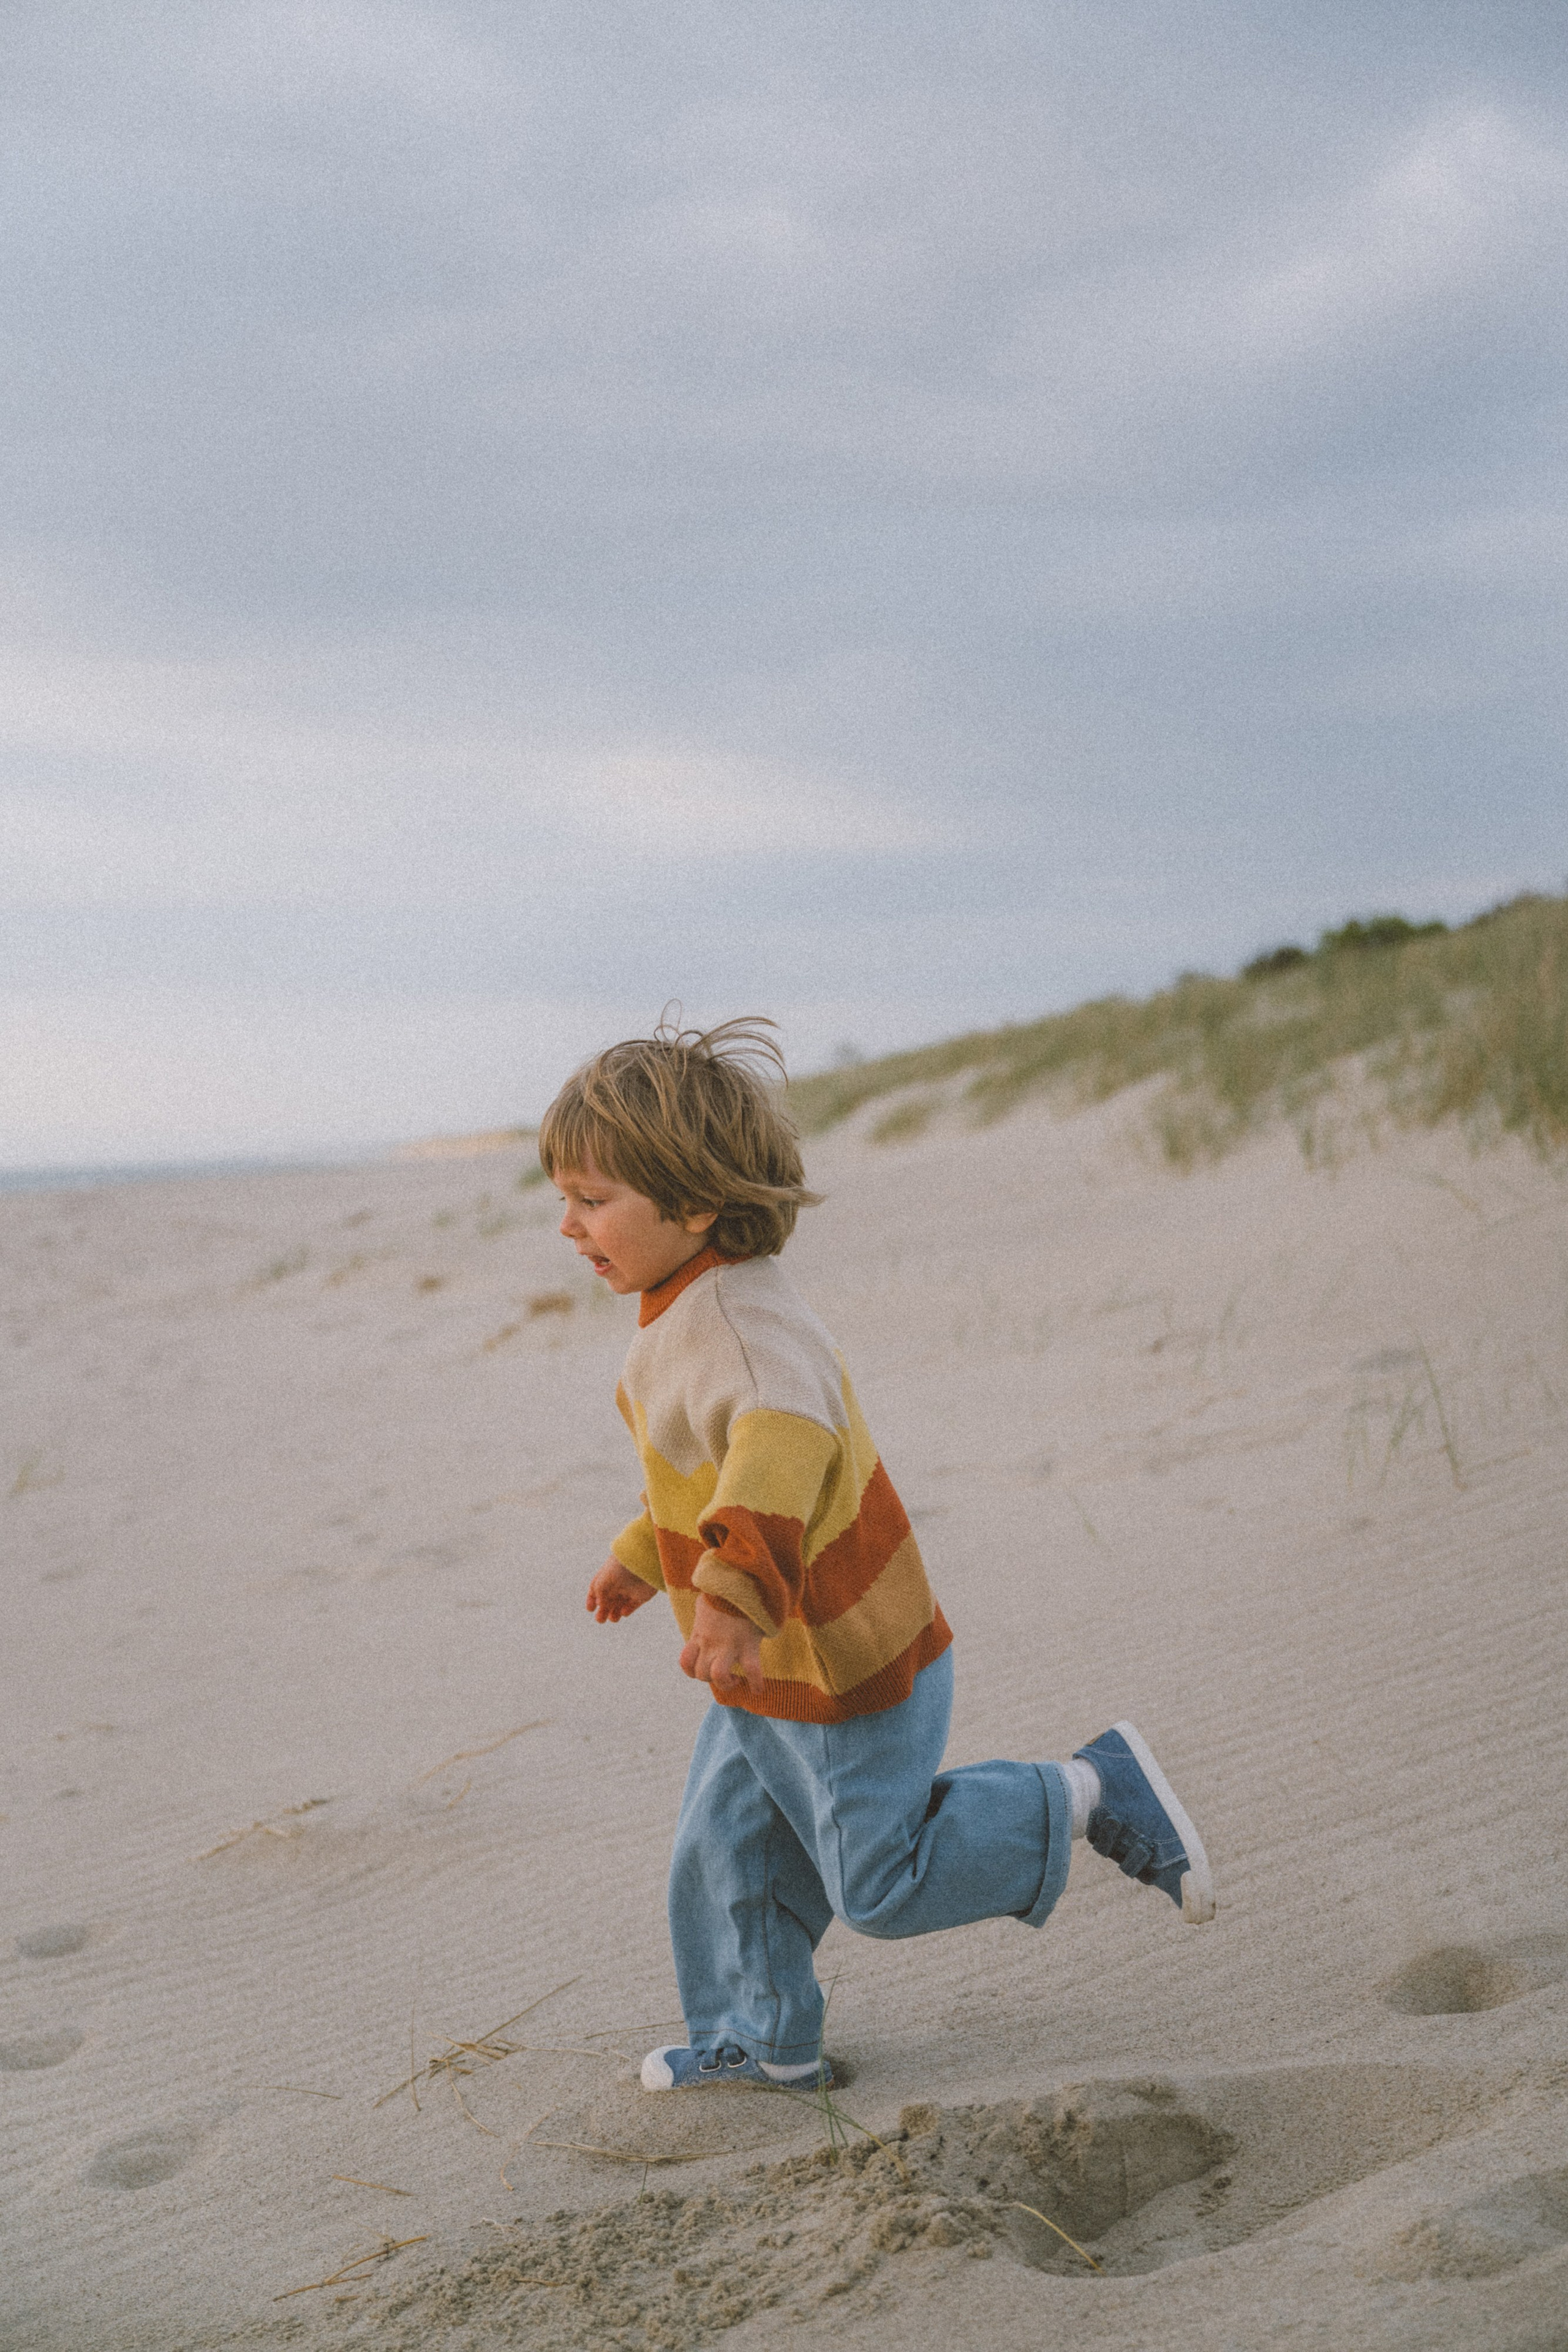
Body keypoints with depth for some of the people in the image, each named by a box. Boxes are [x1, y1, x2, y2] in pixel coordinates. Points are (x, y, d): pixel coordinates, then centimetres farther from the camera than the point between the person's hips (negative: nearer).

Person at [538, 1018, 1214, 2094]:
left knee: (881, 1881, 4)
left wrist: (733, 1591, -63)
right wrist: (644, 1554, 33)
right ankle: (763, 2038, 36)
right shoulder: (701, 1307, 5)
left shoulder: (738, 1322, -30)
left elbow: (784, 1441, -51)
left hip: (844, 1677, -10)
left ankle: (1089, 1796, 13)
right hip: (772, 1676, 10)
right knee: (727, 1856, 18)